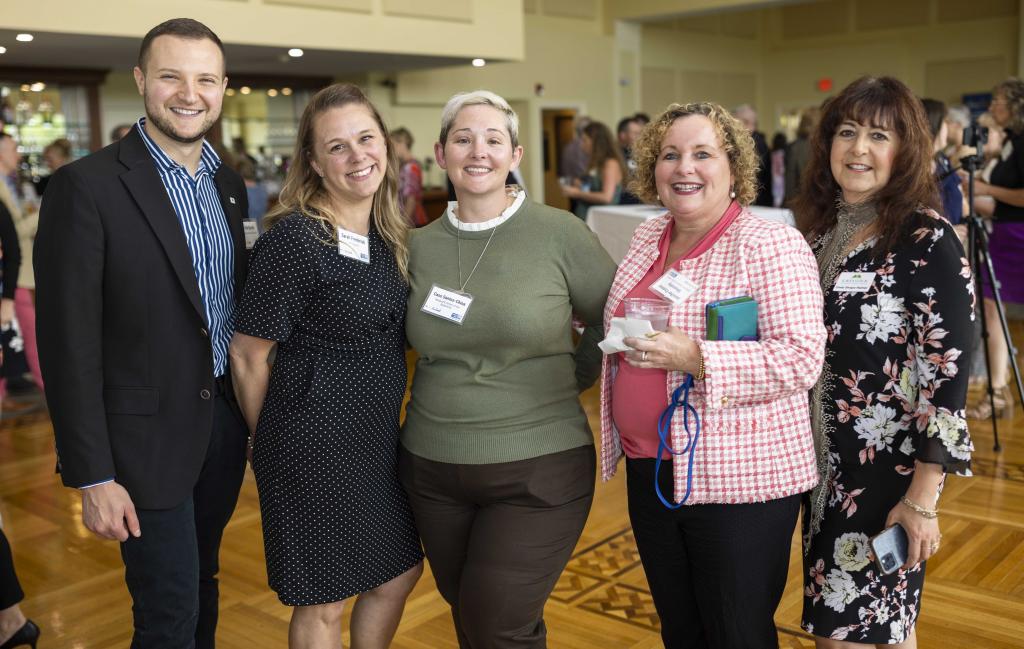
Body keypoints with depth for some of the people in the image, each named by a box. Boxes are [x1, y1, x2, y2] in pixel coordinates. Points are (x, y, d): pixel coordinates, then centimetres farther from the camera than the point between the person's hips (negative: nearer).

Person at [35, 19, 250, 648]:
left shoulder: (229, 184, 6)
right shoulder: (86, 187, -14)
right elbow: (69, 343, -15)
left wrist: (250, 411, 12)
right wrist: (93, 477, -15)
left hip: (224, 420, 6)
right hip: (147, 436, -6)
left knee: (203, 584, 21)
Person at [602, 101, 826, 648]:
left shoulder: (771, 245, -14)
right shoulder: (648, 237, 8)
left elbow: (801, 358, -22)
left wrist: (693, 357, -29)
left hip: (739, 481, -6)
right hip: (650, 473, 7)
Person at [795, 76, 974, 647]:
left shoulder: (928, 240, -14)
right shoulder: (819, 226, 5)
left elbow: (949, 373, -17)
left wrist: (923, 496, -18)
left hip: (889, 468, -6)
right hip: (824, 460, 6)